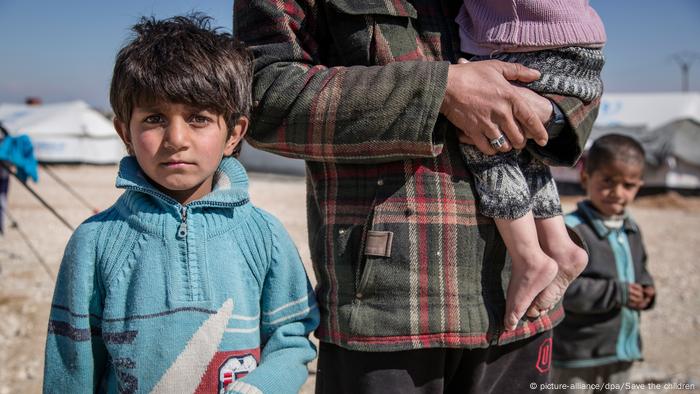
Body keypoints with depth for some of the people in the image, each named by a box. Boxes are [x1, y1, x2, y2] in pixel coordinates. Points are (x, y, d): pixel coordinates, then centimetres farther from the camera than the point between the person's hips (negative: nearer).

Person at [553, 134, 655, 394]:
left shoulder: (632, 230, 6)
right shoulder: (571, 229, -21)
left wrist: (644, 290, -2)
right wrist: (616, 292, -24)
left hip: (623, 347, 8)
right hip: (578, 352, -8)